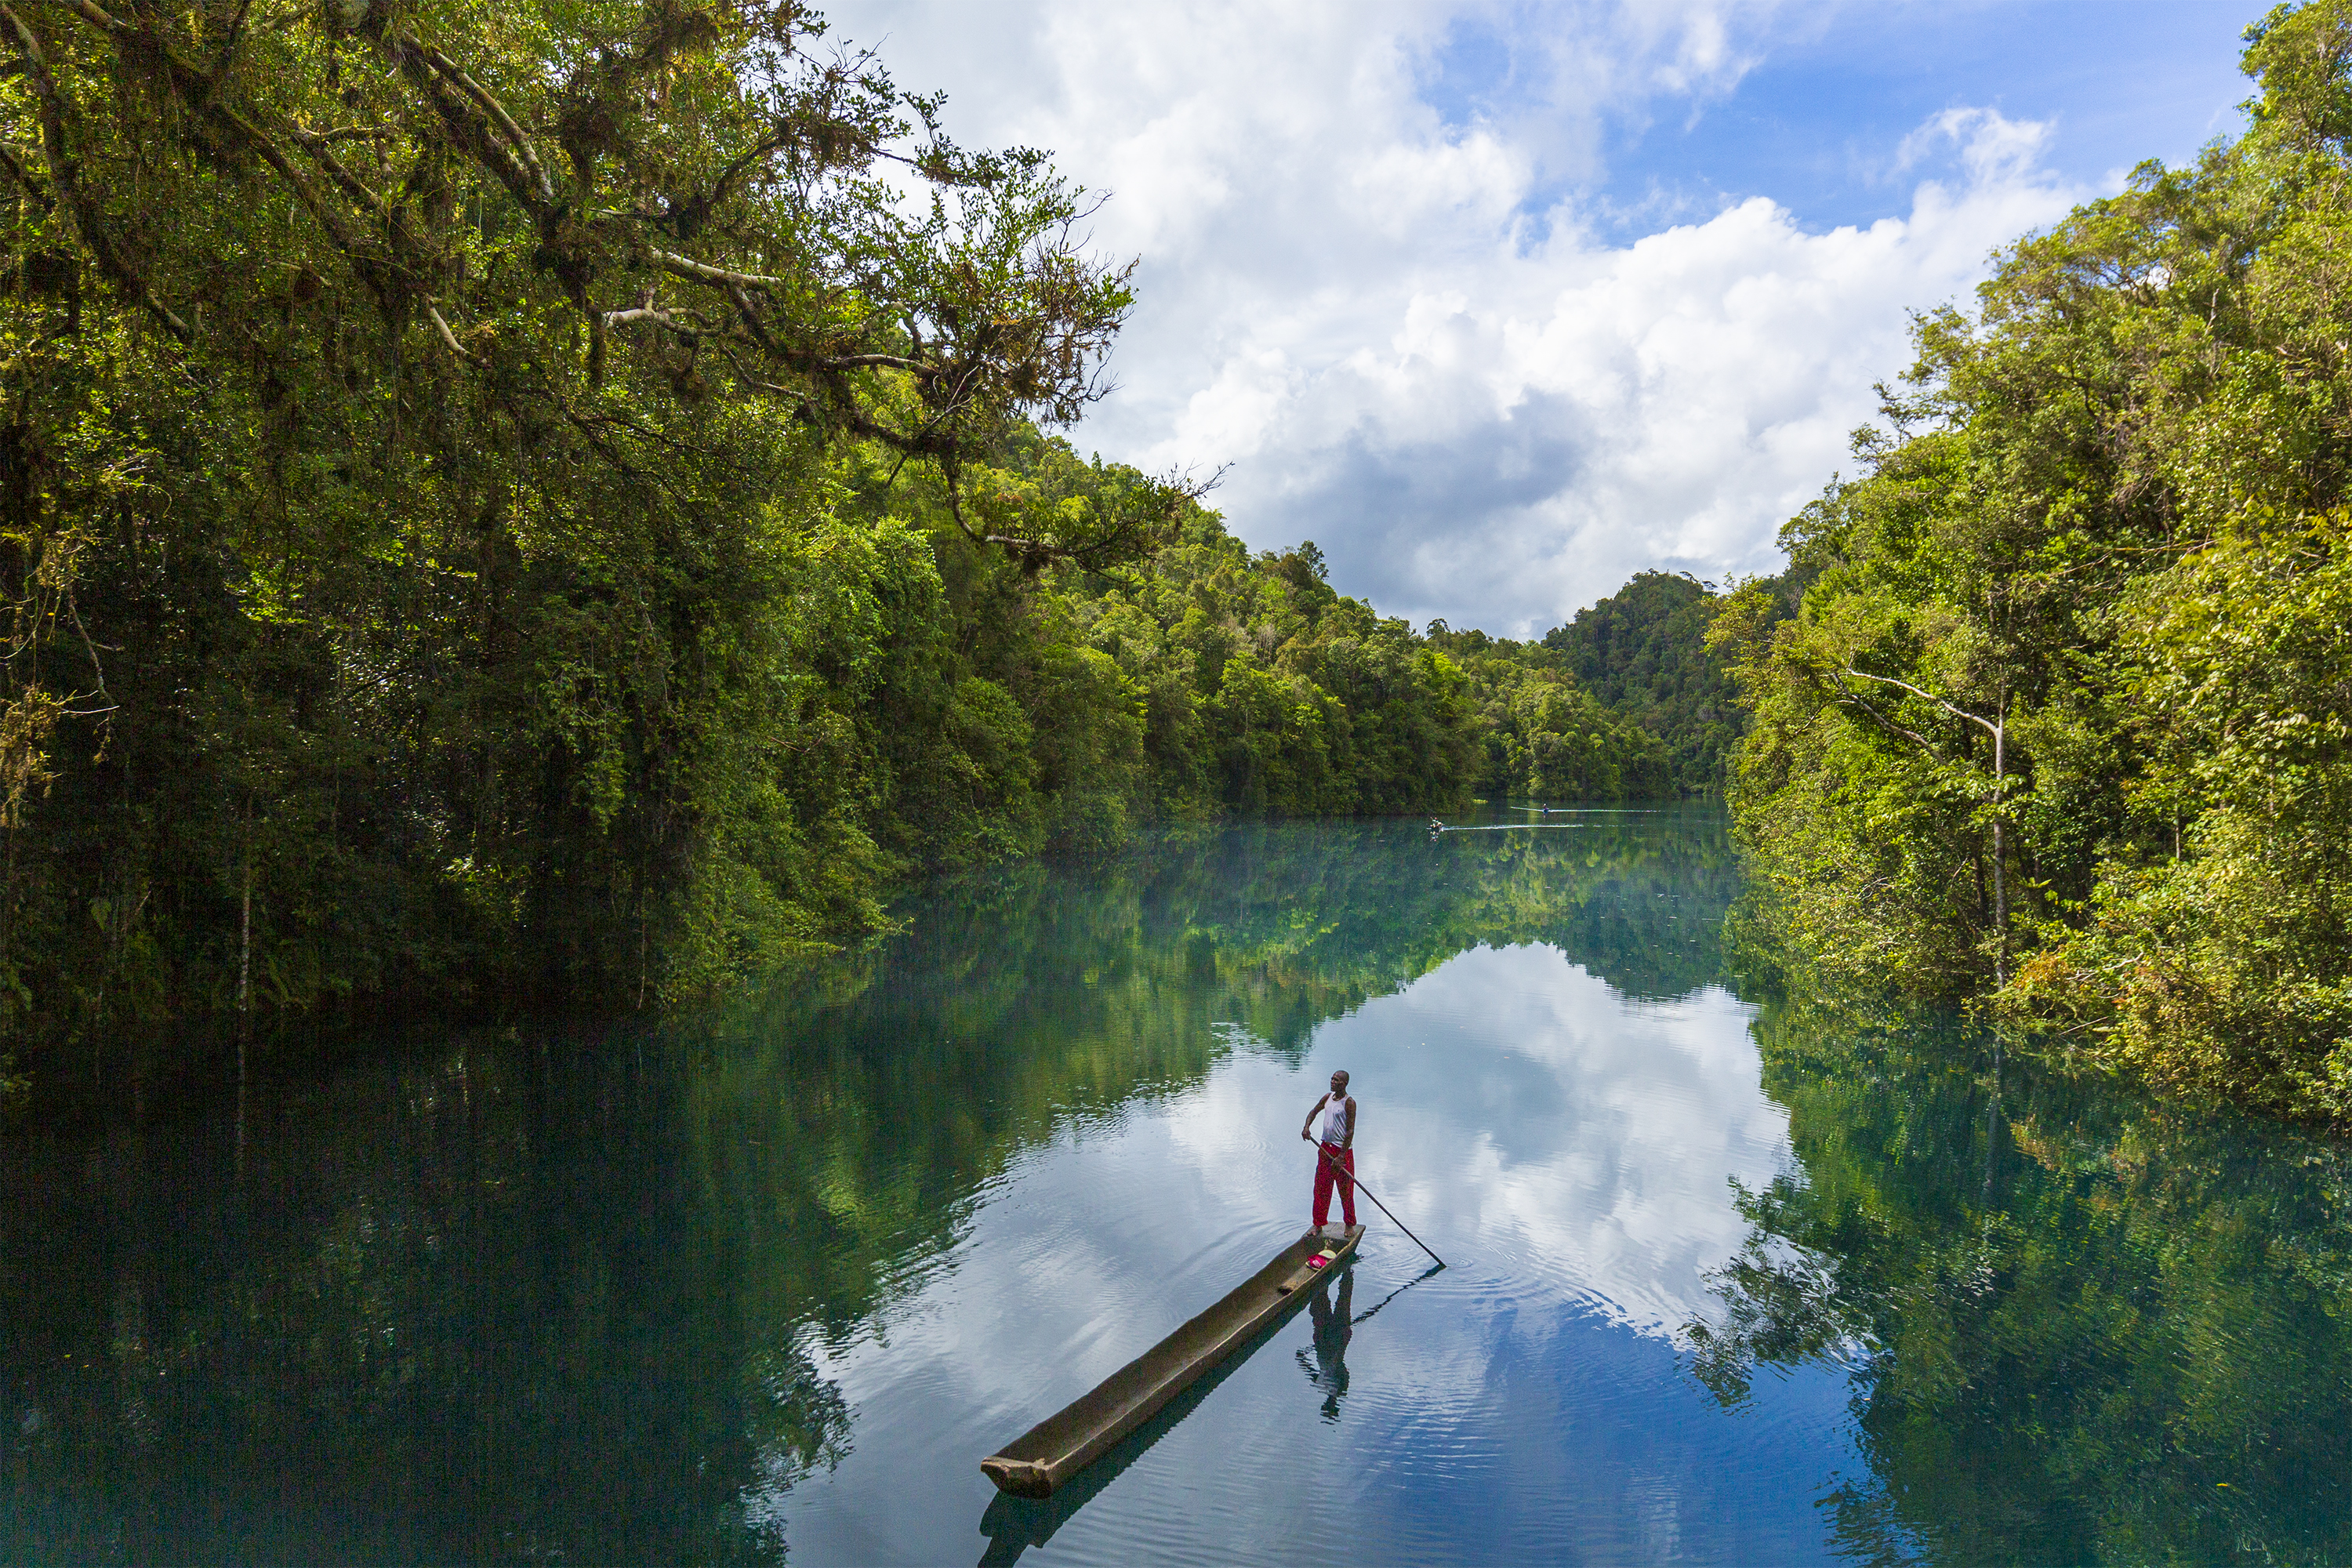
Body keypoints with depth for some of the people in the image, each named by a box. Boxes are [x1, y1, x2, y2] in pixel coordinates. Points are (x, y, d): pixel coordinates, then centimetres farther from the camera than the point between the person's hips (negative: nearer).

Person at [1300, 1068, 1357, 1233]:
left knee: (1345, 1191, 4)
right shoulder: (1328, 1097, 6)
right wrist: (1306, 1127, 2)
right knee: (1321, 1188, 9)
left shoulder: (1349, 1102, -15)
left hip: (1342, 1150, -6)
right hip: (1326, 1147, 6)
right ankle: (1319, 1224, 20)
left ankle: (1350, 1225, 21)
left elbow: (1350, 1131, -18)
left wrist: (1341, 1157, -21)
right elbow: (1314, 1111, 23)